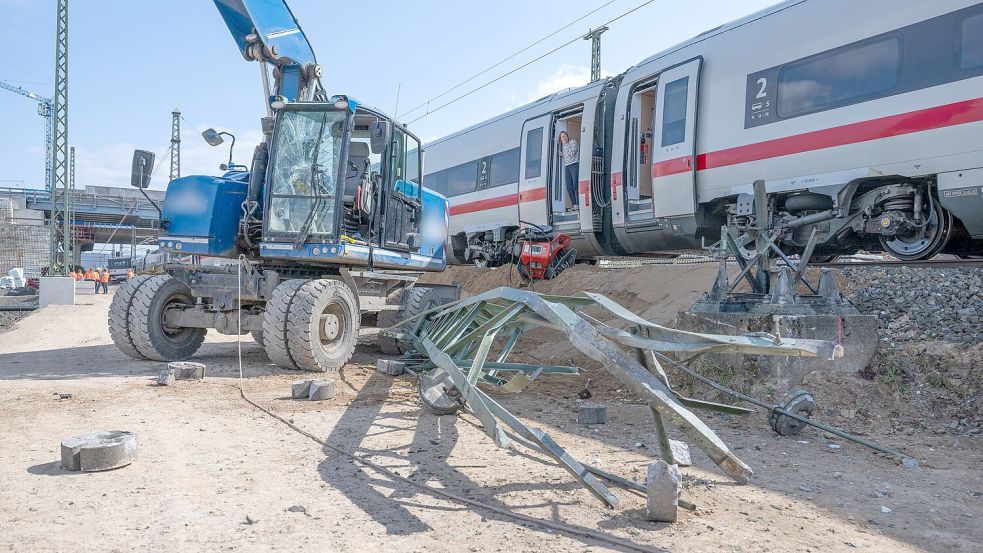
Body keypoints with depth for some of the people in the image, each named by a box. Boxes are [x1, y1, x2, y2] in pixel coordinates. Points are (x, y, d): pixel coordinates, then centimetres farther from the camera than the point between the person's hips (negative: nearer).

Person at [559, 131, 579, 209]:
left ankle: (578, 204, -20)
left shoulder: (573, 142, 3)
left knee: (575, 185, -16)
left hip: (574, 165, -7)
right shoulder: (563, 146, 22)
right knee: (569, 186, -1)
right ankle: (574, 205, 1)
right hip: (566, 167, 7)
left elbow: (572, 153, -11)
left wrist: (565, 145, -3)